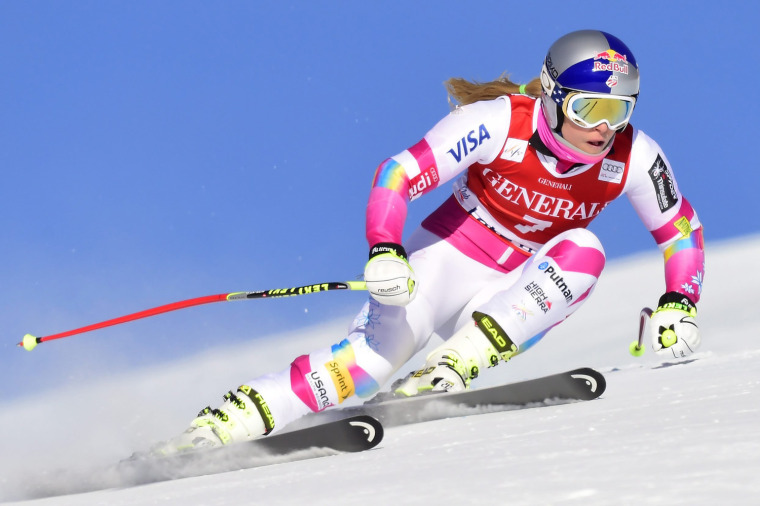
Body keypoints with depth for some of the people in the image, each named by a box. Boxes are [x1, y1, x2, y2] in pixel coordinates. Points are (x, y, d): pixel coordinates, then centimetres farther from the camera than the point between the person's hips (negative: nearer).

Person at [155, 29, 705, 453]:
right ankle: (223, 424, -14)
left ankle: (454, 368, -32)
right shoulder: (499, 122, -21)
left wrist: (678, 305, -11)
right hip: (447, 259, -2)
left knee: (583, 252, -28)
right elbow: (397, 174, -21)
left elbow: (684, 229, 3)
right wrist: (384, 252, -36)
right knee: (369, 360, -19)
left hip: (515, 297, 2)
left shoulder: (632, 157, -13)